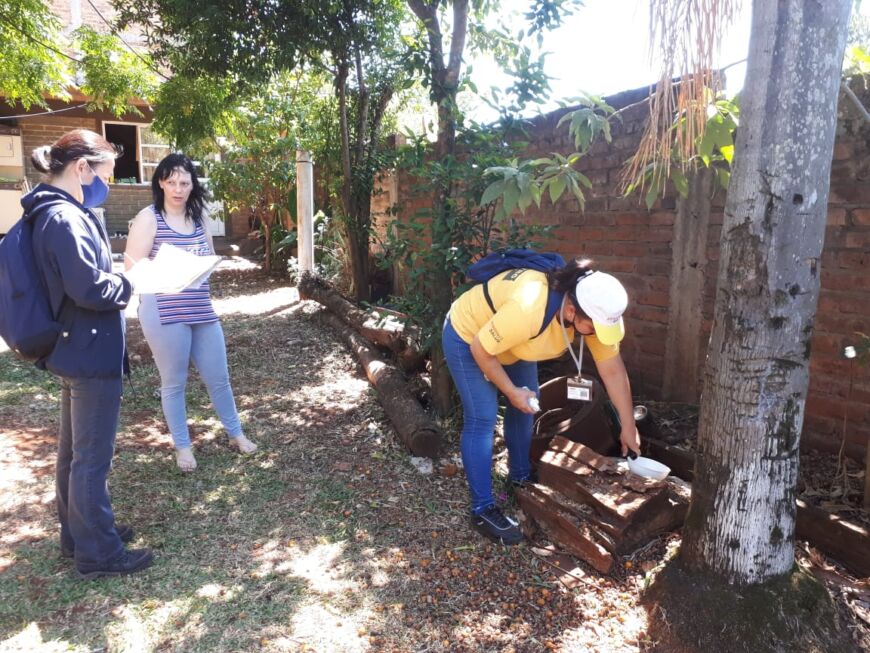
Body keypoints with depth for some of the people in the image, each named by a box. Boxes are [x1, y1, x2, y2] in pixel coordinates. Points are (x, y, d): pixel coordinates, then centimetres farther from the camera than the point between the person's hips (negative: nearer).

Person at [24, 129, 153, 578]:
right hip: (92, 353, -11)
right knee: (92, 457, 1)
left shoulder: (53, 214, 11)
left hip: (74, 351, 11)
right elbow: (91, 289, -25)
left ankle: (77, 534, 35)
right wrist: (132, 284, -9)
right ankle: (98, 553, 15)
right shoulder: (66, 219, -20)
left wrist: (119, 280, 5)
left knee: (74, 450, 20)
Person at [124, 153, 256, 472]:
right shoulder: (148, 218, -7)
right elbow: (133, 269, -11)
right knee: (174, 383, 8)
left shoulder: (198, 217, 10)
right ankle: (182, 446, 26)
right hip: (165, 313, -5)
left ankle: (235, 433, 32)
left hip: (202, 310, 5)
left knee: (218, 377, 14)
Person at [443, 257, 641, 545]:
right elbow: (481, 349, -29)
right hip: (468, 336, -7)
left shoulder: (591, 311, -20)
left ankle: (520, 477, 33)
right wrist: (511, 391, -20)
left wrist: (628, 427, -7)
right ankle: (482, 509, -1)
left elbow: (613, 370, -11)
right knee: (482, 419, -11)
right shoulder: (528, 310, -43)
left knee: (526, 409, 11)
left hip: (511, 340, 7)